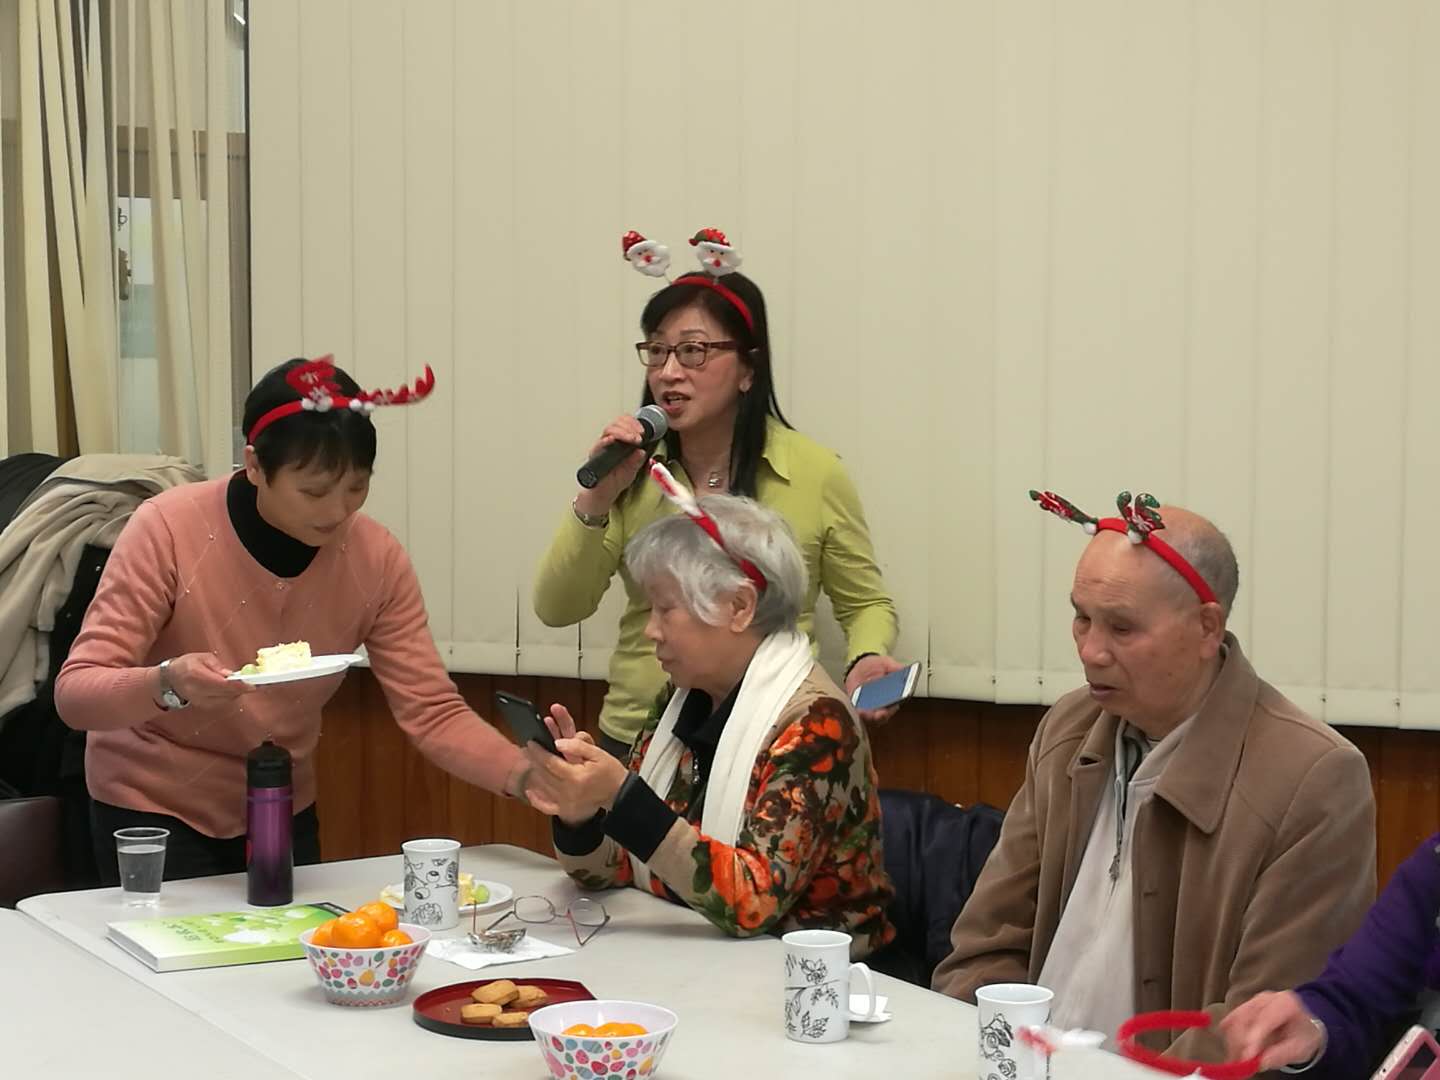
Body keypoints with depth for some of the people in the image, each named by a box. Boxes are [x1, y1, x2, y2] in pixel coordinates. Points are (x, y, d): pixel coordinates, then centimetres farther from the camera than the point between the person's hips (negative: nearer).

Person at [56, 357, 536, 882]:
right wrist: (168, 683, -46)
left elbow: (432, 712, -15)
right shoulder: (167, 529, -24)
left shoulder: (377, 558, -14)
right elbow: (75, 693, -26)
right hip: (152, 807, -3)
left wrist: (524, 775, -32)